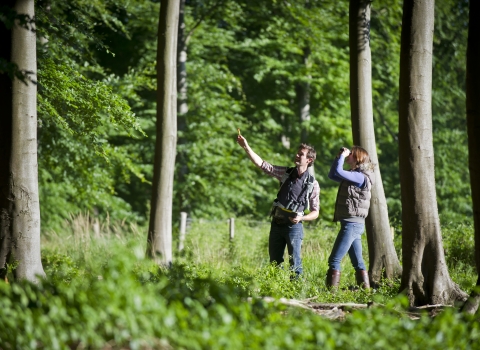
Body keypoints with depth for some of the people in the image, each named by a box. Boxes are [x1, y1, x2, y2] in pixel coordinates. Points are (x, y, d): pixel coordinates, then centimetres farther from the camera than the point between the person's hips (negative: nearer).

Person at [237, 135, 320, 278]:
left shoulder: (312, 184, -4)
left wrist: (301, 218, -20)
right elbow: (261, 164, 1)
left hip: (294, 225, -4)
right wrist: (246, 147, -10)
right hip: (277, 223, 4)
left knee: (295, 263, -7)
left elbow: (315, 212, -1)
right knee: (274, 262, 9)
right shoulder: (286, 173, 4)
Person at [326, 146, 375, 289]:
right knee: (357, 261, 10)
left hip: (352, 224, -10)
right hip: (353, 224, 10)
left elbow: (338, 171, -25)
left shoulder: (361, 177, -13)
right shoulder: (353, 176, 15)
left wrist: (342, 156, -9)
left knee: (334, 260, -12)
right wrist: (338, 157, 13)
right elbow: (332, 175, 24)